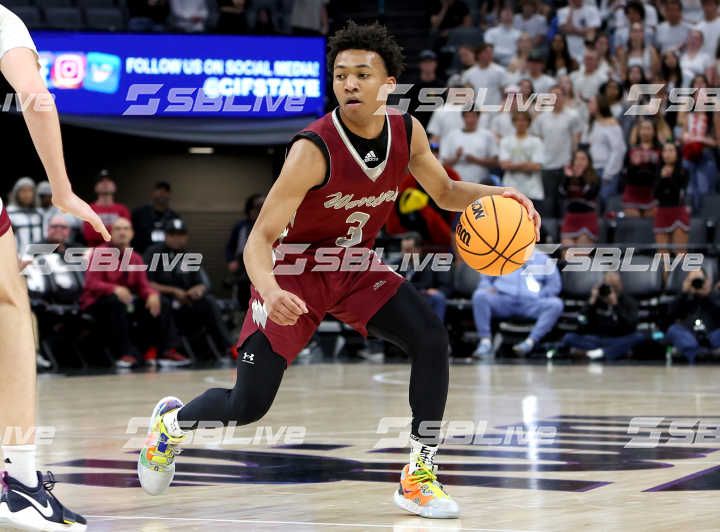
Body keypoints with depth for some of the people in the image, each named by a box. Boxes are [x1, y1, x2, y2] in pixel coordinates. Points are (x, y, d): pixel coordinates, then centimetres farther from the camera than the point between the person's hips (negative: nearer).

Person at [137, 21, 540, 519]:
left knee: (431, 337, -19)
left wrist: (492, 195, -13)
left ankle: (420, 475, -9)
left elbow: (445, 192, 9)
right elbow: (260, 239, -30)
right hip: (295, 270, -5)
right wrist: (269, 290, -51)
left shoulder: (407, 132, -11)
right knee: (247, 406, -5)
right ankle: (173, 420, 30)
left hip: (357, 265, 5)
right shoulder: (314, 150, -29)